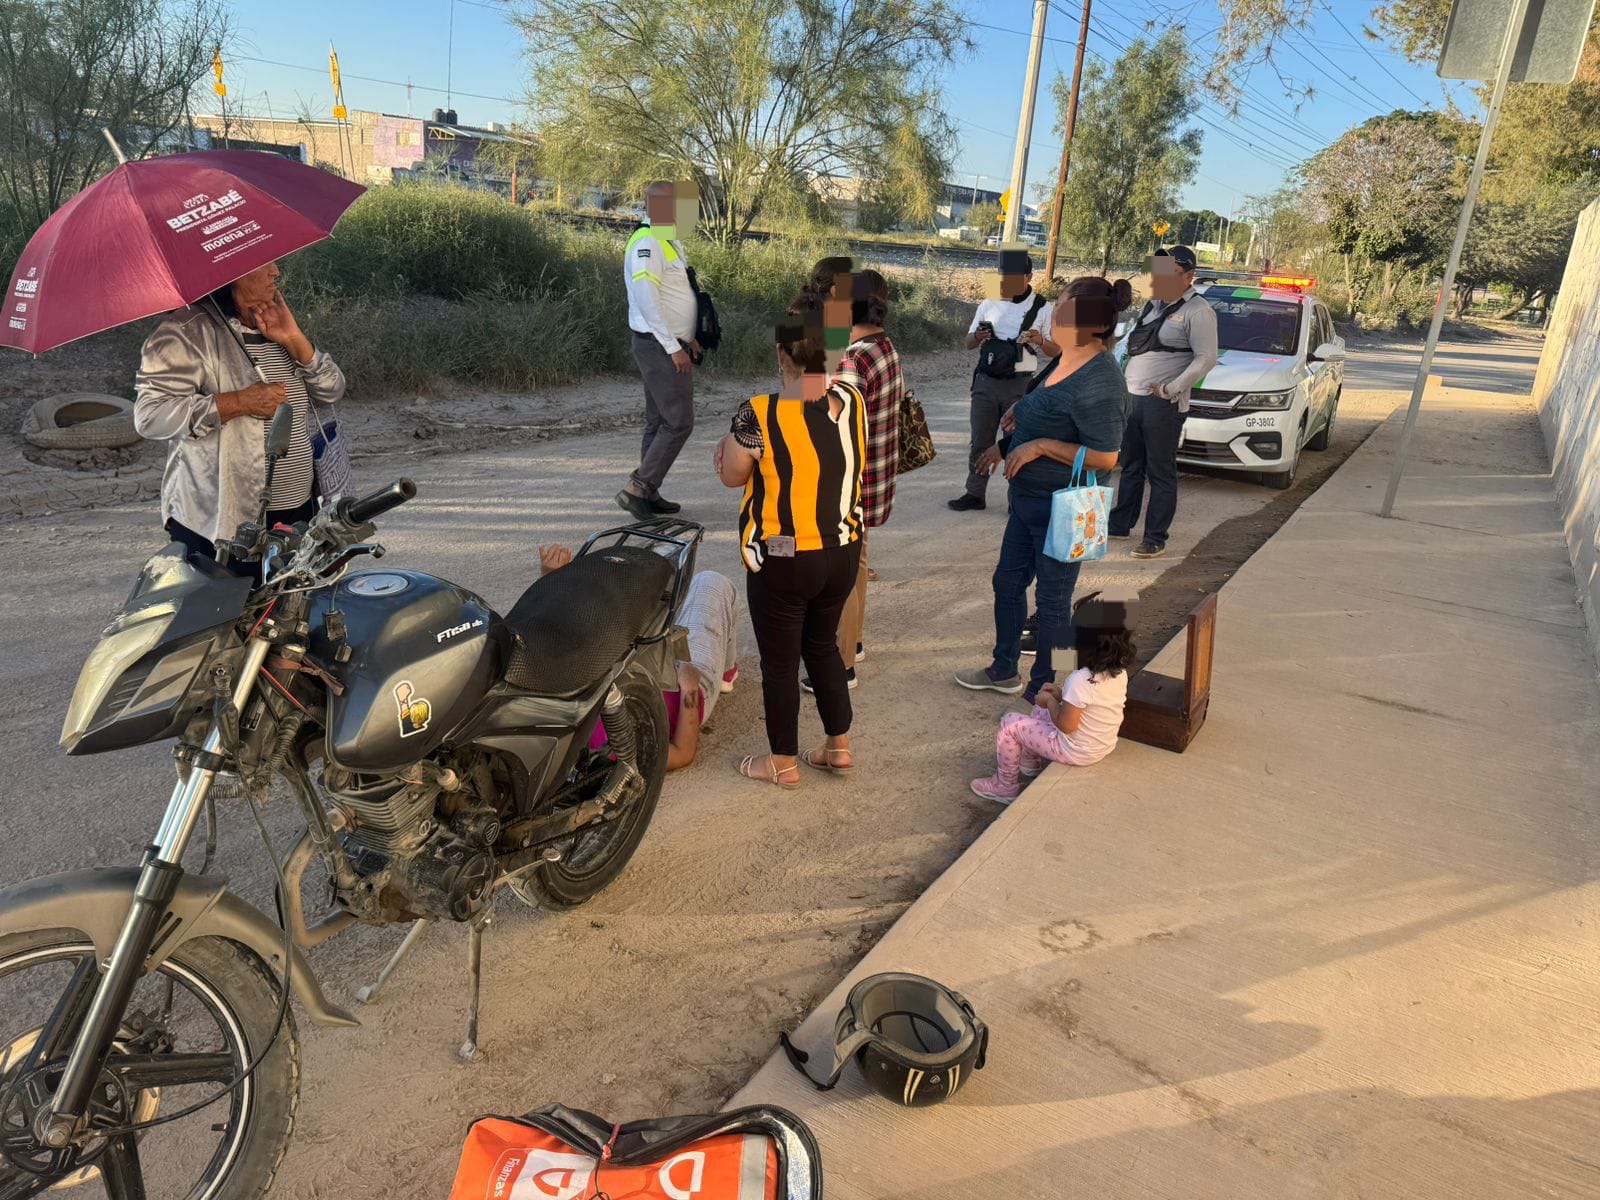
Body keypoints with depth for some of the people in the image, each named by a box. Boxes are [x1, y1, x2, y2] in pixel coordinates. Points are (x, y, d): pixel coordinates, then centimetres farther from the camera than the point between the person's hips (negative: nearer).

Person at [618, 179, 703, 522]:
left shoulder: (668, 242, 17)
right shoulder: (647, 243, -15)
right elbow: (646, 298, -23)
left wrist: (687, 339, 17)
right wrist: (674, 347, -23)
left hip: (670, 345, 10)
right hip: (658, 346, -10)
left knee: (660, 422, 12)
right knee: (679, 422, -12)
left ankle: (648, 494, 18)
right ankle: (638, 488, -8)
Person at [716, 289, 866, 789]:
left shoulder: (759, 416, -22)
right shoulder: (853, 403, -6)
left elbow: (732, 475, -6)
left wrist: (730, 445, 10)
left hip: (783, 562, -5)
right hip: (843, 552, 5)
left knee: (780, 659, 12)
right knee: (823, 645, 24)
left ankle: (783, 761, 27)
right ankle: (839, 746, 33)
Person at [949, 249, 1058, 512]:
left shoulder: (1042, 308, -2)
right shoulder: (989, 305, 8)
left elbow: (1056, 351, 0)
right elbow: (969, 343, 14)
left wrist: (1041, 341, -22)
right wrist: (978, 336, -11)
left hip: (1019, 384, -3)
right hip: (986, 382, 3)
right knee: (980, 440, 6)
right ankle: (975, 493, 15)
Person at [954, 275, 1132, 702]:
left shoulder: (1099, 380, -24)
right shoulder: (1062, 364, 7)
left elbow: (1105, 456, -27)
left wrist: (1040, 446, -26)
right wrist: (1006, 445, 20)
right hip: (1028, 499, 10)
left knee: (1052, 602, 4)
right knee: (1008, 582, 20)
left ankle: (1043, 692, 20)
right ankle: (1004, 671, 37)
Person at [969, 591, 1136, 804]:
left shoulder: (1081, 680, -33)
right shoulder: (1119, 672, -7)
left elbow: (1065, 725, -25)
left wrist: (1050, 700, -9)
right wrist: (1061, 695, 3)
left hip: (1075, 752, -8)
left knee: (1009, 723, 4)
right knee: (1041, 709, 28)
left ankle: (1006, 786, 17)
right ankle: (1030, 762, 43)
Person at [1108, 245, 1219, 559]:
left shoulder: (1197, 311, -9)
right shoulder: (1153, 305, 16)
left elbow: (1206, 358, -14)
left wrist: (1170, 389, -17)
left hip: (1163, 404, -8)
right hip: (1132, 398, 8)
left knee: (1160, 473, -3)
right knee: (1130, 466, 17)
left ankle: (1156, 539, 3)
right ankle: (1121, 524, 28)